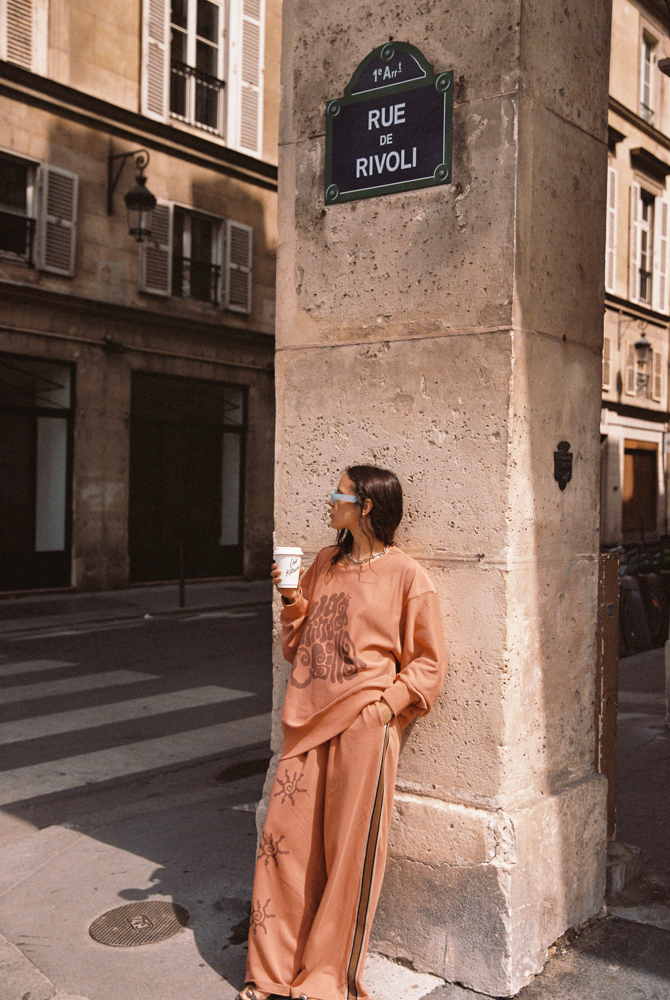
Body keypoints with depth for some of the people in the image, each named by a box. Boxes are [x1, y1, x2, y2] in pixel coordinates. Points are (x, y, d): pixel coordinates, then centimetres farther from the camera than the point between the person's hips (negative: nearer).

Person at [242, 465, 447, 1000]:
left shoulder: (406, 574, -4)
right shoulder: (325, 564, 13)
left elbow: (429, 661, -2)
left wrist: (384, 706, -12)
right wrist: (293, 601, 1)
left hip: (363, 725, -5)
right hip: (309, 722, 5)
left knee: (348, 853, 4)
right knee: (285, 840, 6)